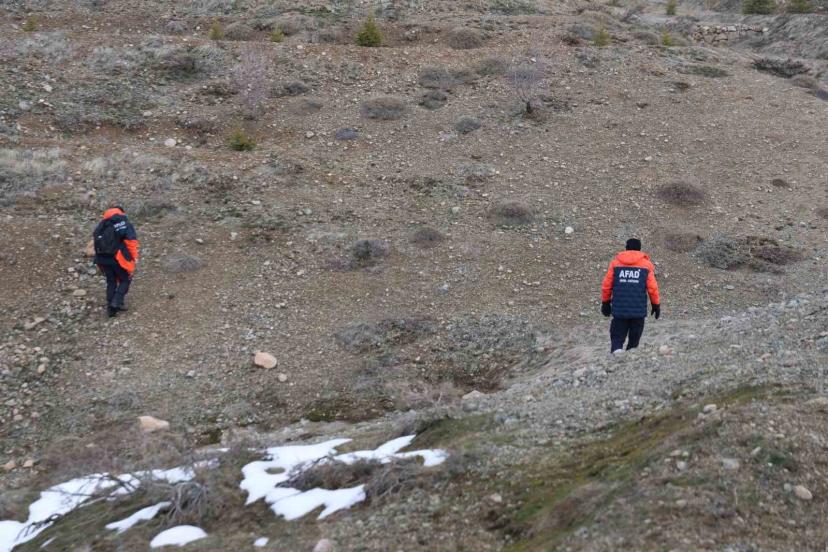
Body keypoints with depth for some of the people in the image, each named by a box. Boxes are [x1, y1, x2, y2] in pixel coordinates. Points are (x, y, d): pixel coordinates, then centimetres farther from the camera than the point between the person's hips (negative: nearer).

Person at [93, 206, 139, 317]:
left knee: (111, 281, 17)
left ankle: (110, 308, 16)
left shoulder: (101, 224, 13)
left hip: (102, 258, 5)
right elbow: (131, 241, -15)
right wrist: (134, 257, -7)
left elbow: (95, 240, 14)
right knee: (125, 280, 12)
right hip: (118, 258, -5)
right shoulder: (125, 224, -5)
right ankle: (117, 302, -5)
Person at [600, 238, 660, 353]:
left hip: (619, 309, 1)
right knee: (634, 339, 10)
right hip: (638, 311, -1)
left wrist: (605, 303, 17)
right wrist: (656, 305, 11)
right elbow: (652, 288, -1)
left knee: (617, 337, 3)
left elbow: (606, 286, 5)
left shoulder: (615, 263, 4)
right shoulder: (646, 264, 1)